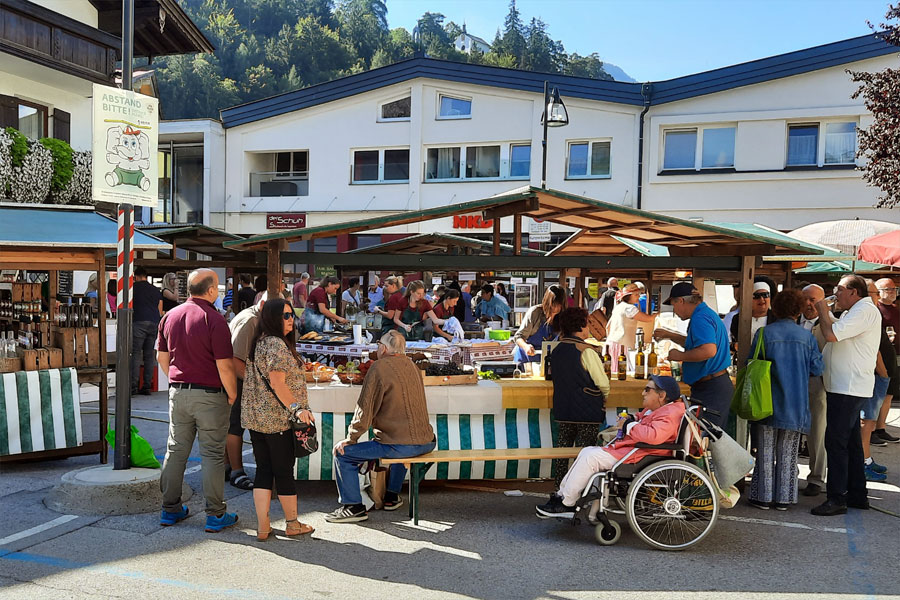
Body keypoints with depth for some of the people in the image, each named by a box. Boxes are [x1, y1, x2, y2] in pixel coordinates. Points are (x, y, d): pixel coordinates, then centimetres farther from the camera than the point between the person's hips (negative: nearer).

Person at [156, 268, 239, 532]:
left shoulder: (170, 315, 5)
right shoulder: (214, 319, -16)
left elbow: (162, 357, 13)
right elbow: (224, 366, -17)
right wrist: (232, 395, -4)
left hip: (177, 392, 6)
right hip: (209, 395, -6)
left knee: (176, 450, 15)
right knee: (212, 454, 2)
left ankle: (170, 509, 24)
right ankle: (215, 515, 9)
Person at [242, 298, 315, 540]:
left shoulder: (258, 343, 13)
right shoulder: (277, 344, -15)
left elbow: (244, 373, 21)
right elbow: (277, 382, -23)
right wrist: (297, 407, -23)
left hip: (255, 418, 8)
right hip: (278, 419, -8)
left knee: (263, 470, 10)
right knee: (284, 471, 4)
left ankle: (262, 526, 12)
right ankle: (292, 524, 18)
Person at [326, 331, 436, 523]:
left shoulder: (380, 367, -10)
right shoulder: (412, 366, 13)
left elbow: (365, 410, -12)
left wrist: (350, 439, 1)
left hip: (399, 446, -8)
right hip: (426, 442, 8)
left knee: (343, 453, 1)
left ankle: (353, 507, 7)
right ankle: (392, 496, 45)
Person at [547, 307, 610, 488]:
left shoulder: (556, 351, 5)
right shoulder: (586, 351, -16)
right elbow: (603, 382, -13)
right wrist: (603, 398, 6)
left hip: (562, 408, 7)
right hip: (588, 410, -7)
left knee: (563, 446, 13)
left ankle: (559, 487, 19)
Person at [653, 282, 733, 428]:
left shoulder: (700, 318, -17)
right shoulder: (707, 313, 18)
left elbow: (709, 350, -31)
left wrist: (680, 356, -17)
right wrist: (669, 335, 35)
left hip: (710, 388, -11)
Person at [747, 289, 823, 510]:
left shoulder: (764, 333, -7)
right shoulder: (807, 336, -2)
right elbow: (816, 369, 0)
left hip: (768, 402, -1)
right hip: (795, 405, 2)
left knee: (766, 451, 7)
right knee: (788, 453, 11)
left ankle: (764, 496, 11)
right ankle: (784, 498, 15)